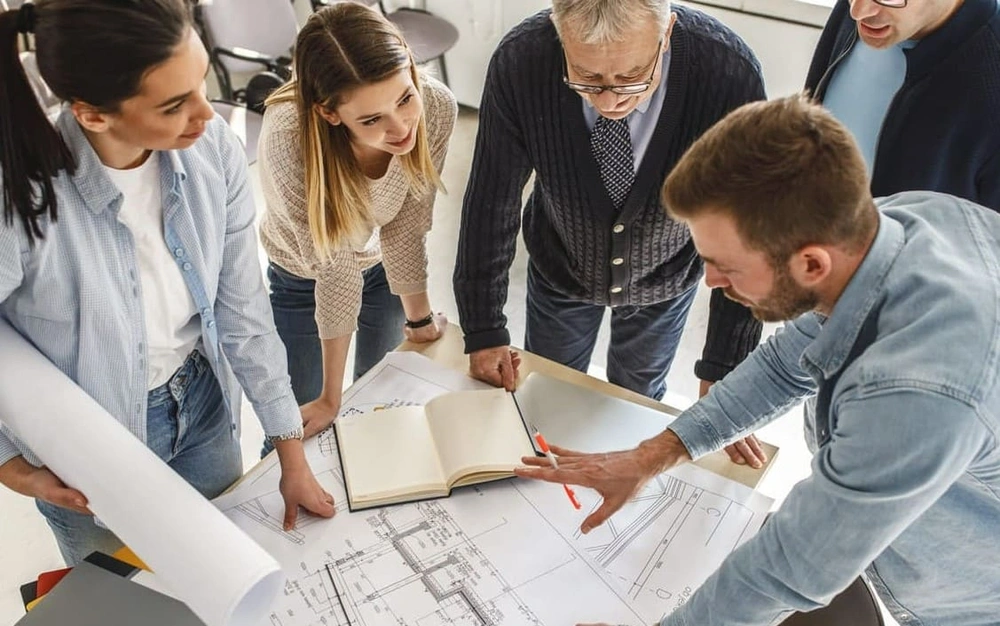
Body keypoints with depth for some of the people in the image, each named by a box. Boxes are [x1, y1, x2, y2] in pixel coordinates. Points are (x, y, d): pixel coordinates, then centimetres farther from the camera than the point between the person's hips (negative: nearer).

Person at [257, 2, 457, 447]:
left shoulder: (437, 107, -33)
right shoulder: (289, 139, -40)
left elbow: (407, 226, -19)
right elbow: (333, 265, -31)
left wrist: (420, 318, -4)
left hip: (383, 265, 3)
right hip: (303, 278, -2)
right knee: (299, 425, 14)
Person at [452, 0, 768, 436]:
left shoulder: (731, 76, -35)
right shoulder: (519, 62, -33)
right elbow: (491, 200, -21)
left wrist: (723, 375, -22)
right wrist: (484, 332, -16)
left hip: (666, 278, 0)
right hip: (559, 268, 1)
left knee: (638, 399, 24)